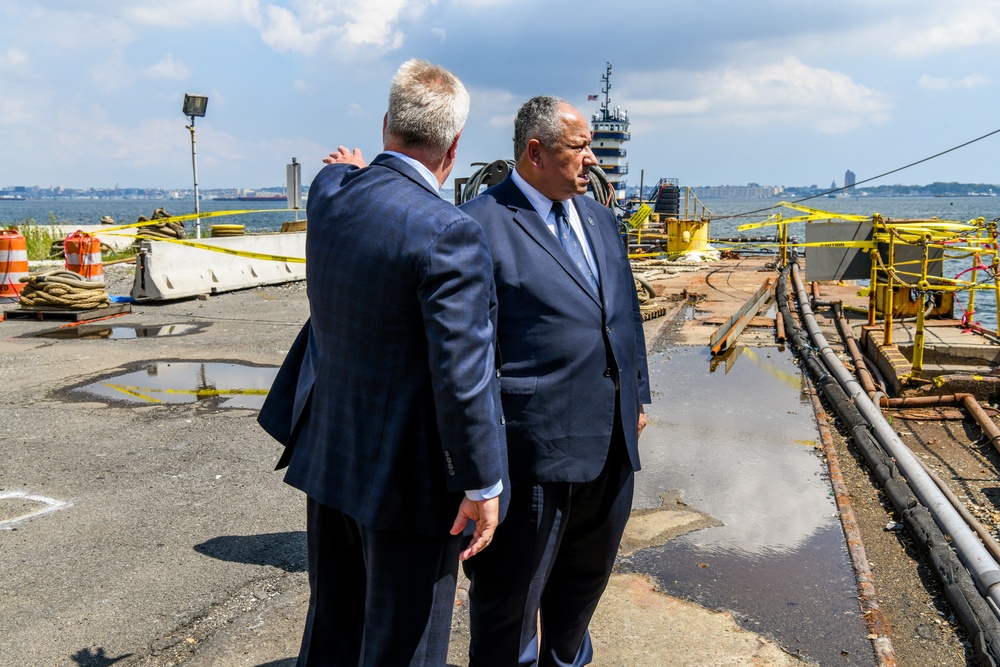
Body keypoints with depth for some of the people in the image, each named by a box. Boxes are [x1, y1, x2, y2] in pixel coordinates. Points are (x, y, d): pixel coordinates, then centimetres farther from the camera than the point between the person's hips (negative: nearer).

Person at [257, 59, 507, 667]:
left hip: (329, 455, 7)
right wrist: (482, 485, -14)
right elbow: (462, 376, -23)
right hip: (409, 476, -7)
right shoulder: (450, 234, -23)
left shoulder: (328, 190, -2)